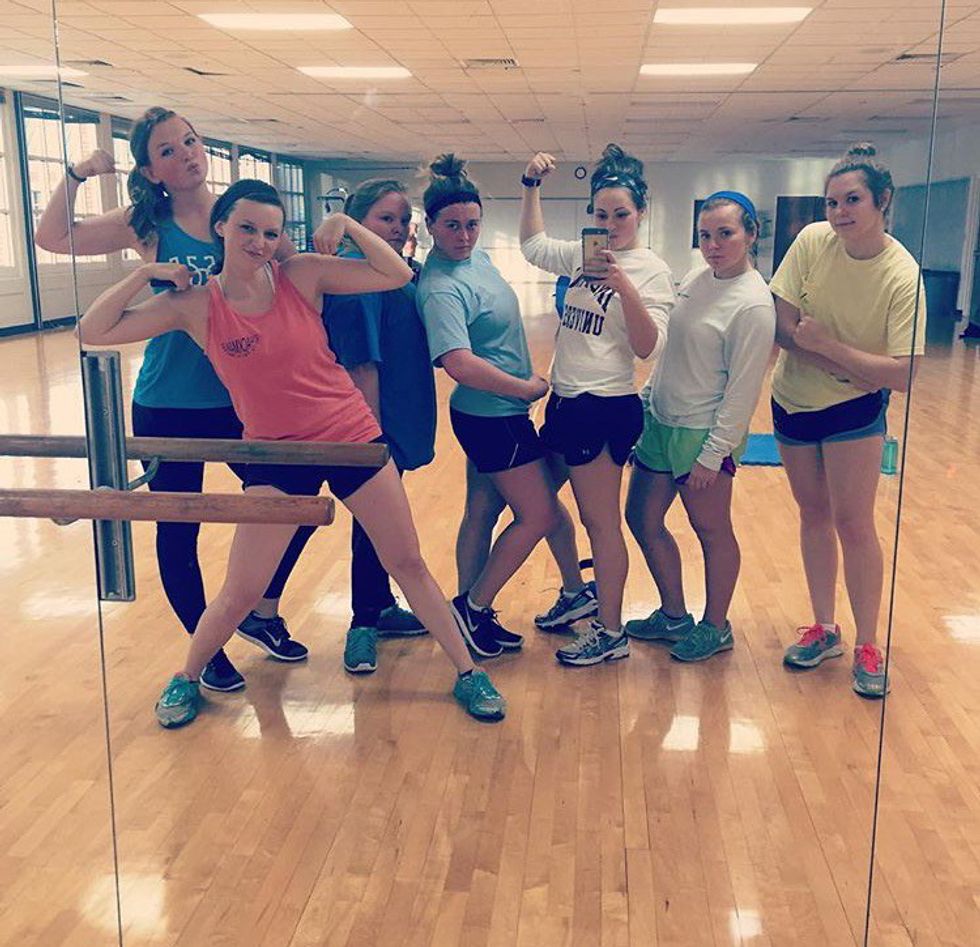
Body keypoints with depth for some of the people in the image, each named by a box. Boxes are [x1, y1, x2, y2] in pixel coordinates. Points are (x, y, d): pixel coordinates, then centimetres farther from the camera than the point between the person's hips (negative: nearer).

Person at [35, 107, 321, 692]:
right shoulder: (149, 225, -3)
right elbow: (53, 238, -6)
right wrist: (78, 175, -17)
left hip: (242, 398, 2)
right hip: (169, 407, -2)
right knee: (178, 529, 7)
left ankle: (262, 613, 32)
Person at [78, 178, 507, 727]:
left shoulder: (302, 275, -6)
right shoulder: (194, 305, -6)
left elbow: (398, 275, -9)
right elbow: (93, 332, -7)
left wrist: (347, 224, -13)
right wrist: (146, 274, -12)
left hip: (352, 437, 1)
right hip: (276, 456, 0)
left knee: (408, 563, 9)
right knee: (239, 594, 1)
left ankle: (469, 674, 23)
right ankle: (187, 679, 30)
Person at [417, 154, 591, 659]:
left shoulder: (474, 256, 4)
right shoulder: (442, 288, -25)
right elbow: (459, 363, -35)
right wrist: (527, 387, -24)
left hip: (493, 413, 9)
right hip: (493, 414, -9)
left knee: (482, 513, 15)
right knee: (539, 514, 0)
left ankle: (471, 614, 26)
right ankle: (472, 608, 10)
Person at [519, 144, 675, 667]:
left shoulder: (652, 270, -10)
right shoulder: (583, 255, 9)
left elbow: (648, 347, -19)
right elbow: (532, 245, 25)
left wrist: (622, 284, -31)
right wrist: (531, 184, 13)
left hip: (605, 407, -8)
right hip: (565, 401, 8)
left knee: (601, 521, -1)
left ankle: (610, 633, 12)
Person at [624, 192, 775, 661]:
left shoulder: (753, 305, -18)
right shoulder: (697, 277, 5)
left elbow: (743, 390, -18)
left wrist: (713, 455, -18)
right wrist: (647, 396, 16)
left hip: (701, 433, -8)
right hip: (659, 420, 9)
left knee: (711, 530, 8)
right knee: (642, 519, 15)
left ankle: (715, 628, 28)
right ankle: (674, 616, 32)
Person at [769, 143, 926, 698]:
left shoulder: (902, 277, -21)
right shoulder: (813, 241, -13)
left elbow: (901, 376, -25)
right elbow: (783, 327, -14)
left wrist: (826, 344, -26)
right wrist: (854, 367, -19)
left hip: (854, 410, -3)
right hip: (794, 402, 4)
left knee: (853, 523, -3)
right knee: (814, 515, 13)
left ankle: (869, 647, 13)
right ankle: (824, 630, 28)